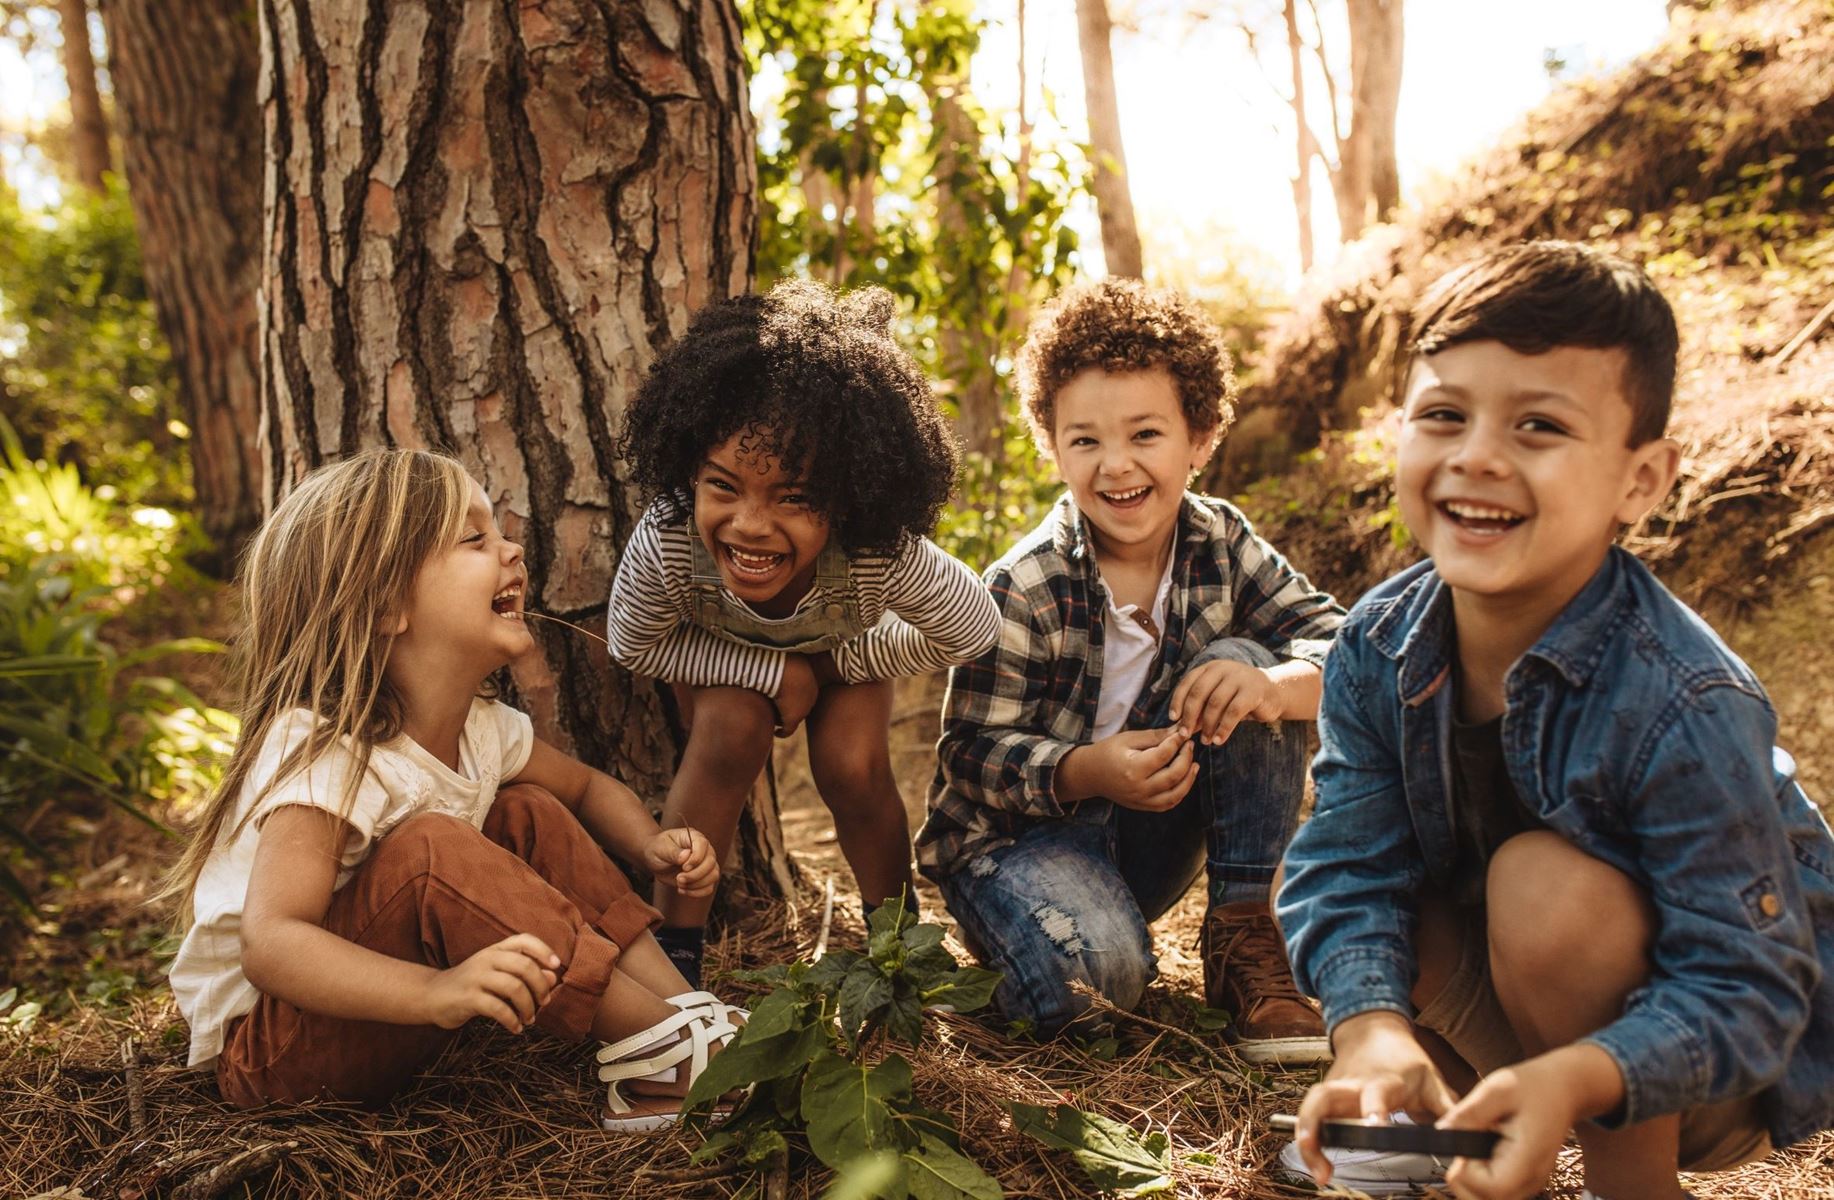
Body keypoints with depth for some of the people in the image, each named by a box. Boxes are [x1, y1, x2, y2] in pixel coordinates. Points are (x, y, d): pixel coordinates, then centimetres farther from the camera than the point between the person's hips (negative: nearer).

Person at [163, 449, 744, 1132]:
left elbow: (587, 787, 14)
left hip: (378, 1026, 8)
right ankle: (662, 1047, -25)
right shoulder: (322, 755, -28)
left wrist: (652, 846, -8)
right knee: (429, 849, -32)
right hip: (263, 1047, -8)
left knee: (531, 814, -2)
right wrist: (435, 991, -53)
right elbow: (270, 945, -38)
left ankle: (683, 1004, -11)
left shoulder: (483, 728, -4)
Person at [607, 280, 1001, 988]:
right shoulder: (664, 546, -43)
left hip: (844, 646, 1)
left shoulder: (884, 555, -43)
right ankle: (674, 944, -11)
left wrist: (836, 664, -17)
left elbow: (973, 631, -23)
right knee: (732, 732, -27)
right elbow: (634, 645, -21)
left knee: (853, 767, -19)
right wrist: (774, 672, -29)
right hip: (721, 655, 0)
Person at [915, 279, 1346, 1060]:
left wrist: (1273, 686, -36)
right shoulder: (1023, 591, -19)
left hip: (1150, 835, 5)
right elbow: (973, 755, -17)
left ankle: (1245, 938, -13)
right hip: (1017, 832, -5)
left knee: (1241, 663, -18)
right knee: (1093, 973, -36)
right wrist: (1089, 770, -36)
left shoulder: (1221, 545, -6)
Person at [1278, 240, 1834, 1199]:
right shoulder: (1378, 648, -15)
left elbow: (1746, 987, -29)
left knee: (1545, 880, -31)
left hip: (1726, 1070, -5)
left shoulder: (1682, 709, -31)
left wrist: (1573, 1079, -47)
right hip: (1528, 1007, 5)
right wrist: (1373, 1029, -37)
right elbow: (1350, 868, -17)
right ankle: (1459, 1102, 11)